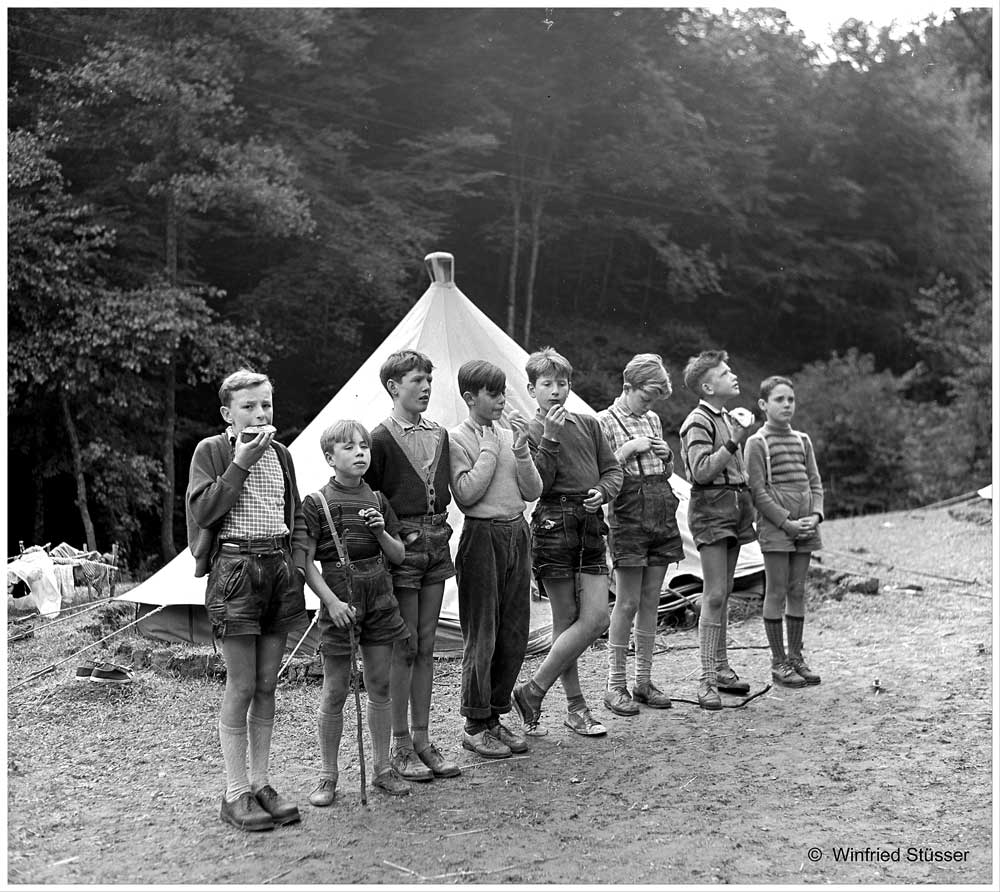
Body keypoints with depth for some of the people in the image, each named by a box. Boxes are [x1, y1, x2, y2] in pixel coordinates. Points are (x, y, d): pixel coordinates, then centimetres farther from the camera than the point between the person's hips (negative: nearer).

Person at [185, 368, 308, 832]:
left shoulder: (280, 454, 12)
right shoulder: (211, 451, -3)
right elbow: (202, 511, -13)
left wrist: (297, 563, 5)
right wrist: (240, 464, -15)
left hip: (279, 568, 5)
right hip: (235, 568, -5)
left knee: (267, 685, 9)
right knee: (241, 685, -3)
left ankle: (260, 783, 19)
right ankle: (235, 794, 6)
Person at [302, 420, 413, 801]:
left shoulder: (377, 500, 8)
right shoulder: (316, 503, -6)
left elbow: (398, 555, 12)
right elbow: (306, 562, -8)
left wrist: (382, 532, -7)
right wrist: (332, 601, -16)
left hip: (380, 599, 4)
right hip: (339, 603, -4)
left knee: (380, 686, 9)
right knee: (335, 690, 2)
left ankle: (383, 768, 20)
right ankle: (328, 776, 12)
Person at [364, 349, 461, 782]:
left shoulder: (439, 434, 11)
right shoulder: (382, 438, -8)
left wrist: (438, 533, 8)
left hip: (436, 544, 6)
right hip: (401, 545, -6)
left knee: (426, 646, 10)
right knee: (404, 648, -1)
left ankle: (422, 738, 18)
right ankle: (401, 746, 9)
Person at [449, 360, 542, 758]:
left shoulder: (509, 435, 10)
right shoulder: (457, 439, -6)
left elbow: (533, 492, 5)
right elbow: (466, 494, -18)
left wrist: (520, 448, -7)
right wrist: (490, 448, -13)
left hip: (517, 532, 6)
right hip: (482, 535, -6)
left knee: (514, 631, 9)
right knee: (481, 633, -1)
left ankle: (496, 715, 21)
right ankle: (475, 725, 10)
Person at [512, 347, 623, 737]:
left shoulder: (588, 424, 12)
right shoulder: (528, 432, 0)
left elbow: (613, 469, 16)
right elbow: (536, 486, -11)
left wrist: (602, 491, -4)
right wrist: (549, 439, -16)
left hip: (591, 527, 5)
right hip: (553, 525, -5)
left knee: (596, 618, -3)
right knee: (566, 620, -2)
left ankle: (533, 690, 8)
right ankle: (576, 708, 11)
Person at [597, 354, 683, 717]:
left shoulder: (653, 419, 16)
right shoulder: (605, 421, -4)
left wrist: (668, 456, 3)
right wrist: (630, 448, -16)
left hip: (662, 512, 6)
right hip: (628, 514, -6)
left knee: (651, 600, 8)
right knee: (628, 602, -5)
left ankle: (644, 680, 15)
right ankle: (615, 685, 3)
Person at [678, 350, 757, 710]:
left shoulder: (728, 418, 18)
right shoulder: (698, 422, -10)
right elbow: (702, 471, -20)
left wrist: (747, 507, 22)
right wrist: (733, 443, -26)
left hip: (734, 509, 9)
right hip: (711, 508, -9)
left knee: (724, 594, 12)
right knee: (714, 595, -11)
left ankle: (721, 668, 18)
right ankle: (708, 680, -10)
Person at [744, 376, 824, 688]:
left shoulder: (802, 440, 14)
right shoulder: (757, 443, -3)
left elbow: (815, 483, 12)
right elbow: (758, 491, -8)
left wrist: (815, 516, -5)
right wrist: (786, 522, -14)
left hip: (804, 527, 5)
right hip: (774, 527, -5)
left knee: (797, 592, 9)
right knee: (776, 592, -1)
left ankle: (795, 656, 17)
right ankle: (779, 662, 5)